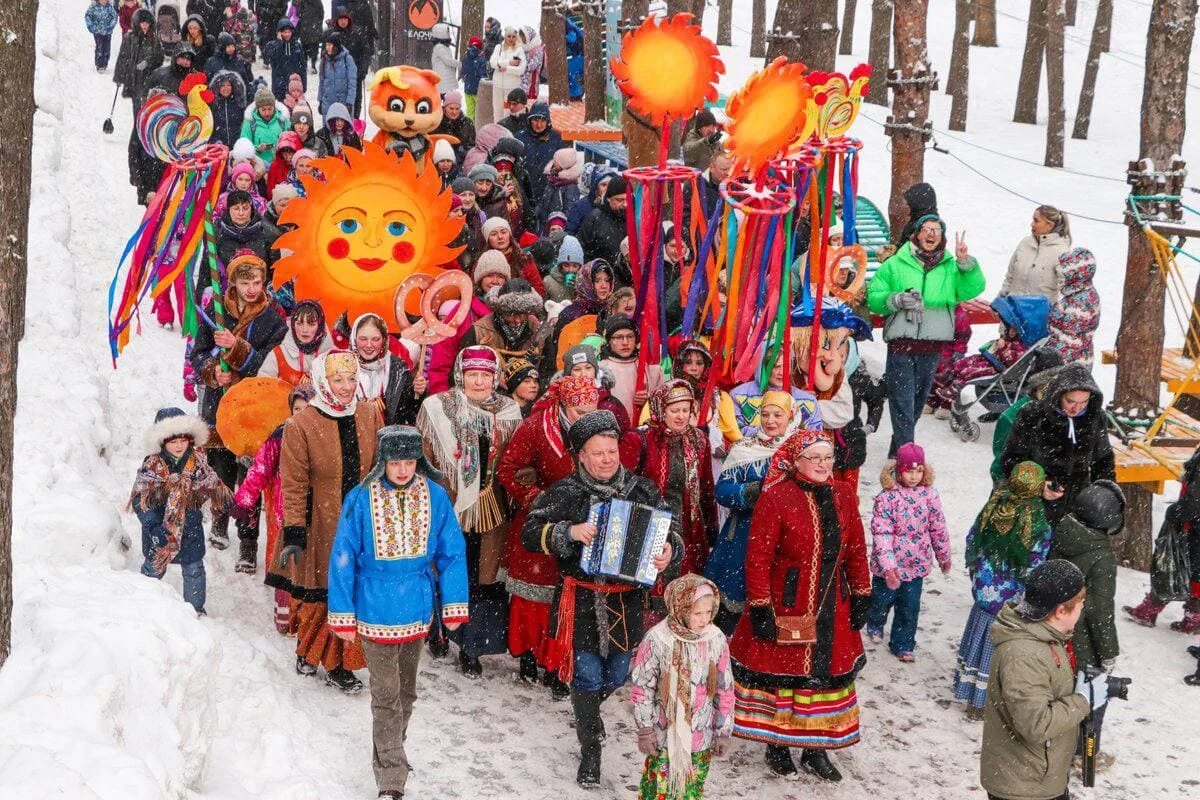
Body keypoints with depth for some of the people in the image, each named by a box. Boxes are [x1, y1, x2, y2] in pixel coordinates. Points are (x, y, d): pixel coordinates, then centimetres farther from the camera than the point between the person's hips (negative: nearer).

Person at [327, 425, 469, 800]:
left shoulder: (435, 497, -6)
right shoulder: (361, 499, -13)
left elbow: (452, 553, 2)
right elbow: (343, 558, -7)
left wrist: (453, 607, 3)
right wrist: (342, 615, -5)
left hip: (417, 612, 3)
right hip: (376, 613, -3)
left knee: (406, 691, 19)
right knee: (386, 697, -2)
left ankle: (388, 753, 40)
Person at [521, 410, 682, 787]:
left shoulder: (641, 490, 2)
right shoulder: (565, 493, -4)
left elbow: (670, 532, 8)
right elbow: (531, 532, -6)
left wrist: (670, 552, -15)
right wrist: (570, 532, -21)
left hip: (626, 600, 3)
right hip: (581, 599, -2)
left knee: (616, 674, 14)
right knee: (587, 674, 0)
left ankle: (588, 711, 48)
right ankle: (590, 749, 18)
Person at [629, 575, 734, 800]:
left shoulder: (716, 640, -6)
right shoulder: (656, 639, -14)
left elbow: (725, 690, 3)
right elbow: (641, 688, -5)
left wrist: (723, 731, 5)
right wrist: (645, 730, -3)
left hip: (701, 738, 2)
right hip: (664, 734, -2)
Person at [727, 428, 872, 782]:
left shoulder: (843, 496, 4)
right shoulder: (776, 497, -13)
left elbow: (857, 551, 11)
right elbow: (758, 558, -14)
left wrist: (861, 596, 10)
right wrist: (760, 608, -15)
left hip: (832, 607, 5)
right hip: (787, 607, -5)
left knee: (828, 670, 11)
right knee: (781, 672, 5)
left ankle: (816, 749, 25)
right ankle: (777, 745, 23)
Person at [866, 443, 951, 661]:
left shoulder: (929, 494, -7)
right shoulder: (887, 497, -19)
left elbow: (938, 528, 4)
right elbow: (881, 533, -21)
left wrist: (944, 557, 14)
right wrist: (888, 566, -27)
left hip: (916, 565, 2)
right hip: (888, 567, -2)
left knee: (910, 608, 8)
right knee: (882, 600, 18)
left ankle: (903, 645, 26)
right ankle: (875, 625, 49)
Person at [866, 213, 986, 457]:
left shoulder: (950, 267, 10)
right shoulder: (895, 265, 3)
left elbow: (972, 289, -4)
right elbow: (873, 297, 0)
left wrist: (965, 262, -18)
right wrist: (897, 300, -17)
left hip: (933, 345, 4)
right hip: (901, 343, -3)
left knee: (918, 400, 14)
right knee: (902, 400, -9)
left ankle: (898, 449, 28)